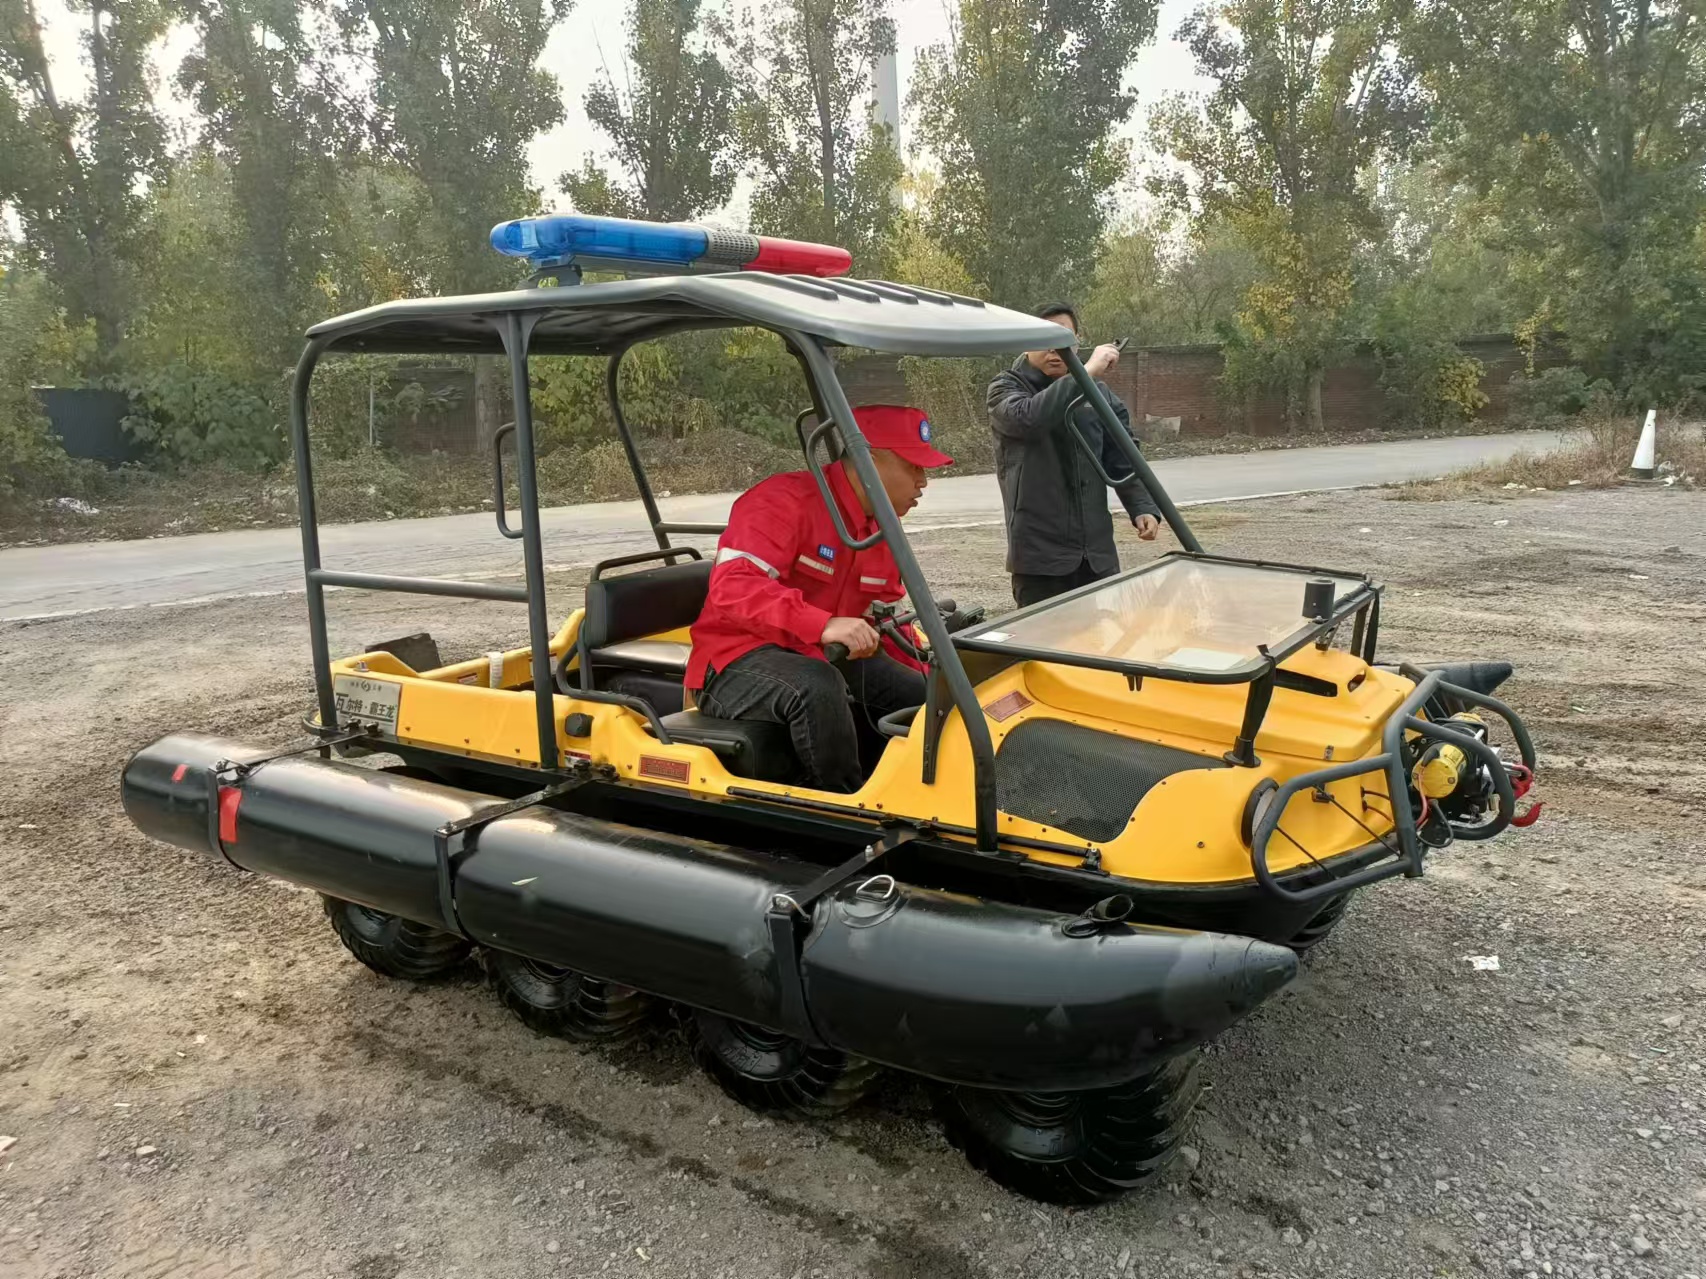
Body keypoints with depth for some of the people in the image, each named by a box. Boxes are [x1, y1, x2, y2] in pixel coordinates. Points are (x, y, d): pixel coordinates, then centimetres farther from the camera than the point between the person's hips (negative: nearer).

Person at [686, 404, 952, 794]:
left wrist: (929, 684, -2)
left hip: (827, 660, 8)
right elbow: (732, 588, -31)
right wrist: (823, 624, -44)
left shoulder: (883, 528, 9)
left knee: (920, 696, -3)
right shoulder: (785, 501, -19)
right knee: (819, 686, -36)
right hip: (741, 661, -8)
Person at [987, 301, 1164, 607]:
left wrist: (1142, 508, -9)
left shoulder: (1099, 393, 10)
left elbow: (1124, 462, 8)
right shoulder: (1006, 389, -1)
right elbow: (1027, 417, -24)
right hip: (1039, 556, -4)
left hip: (1097, 553, 4)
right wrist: (1086, 373, -26)